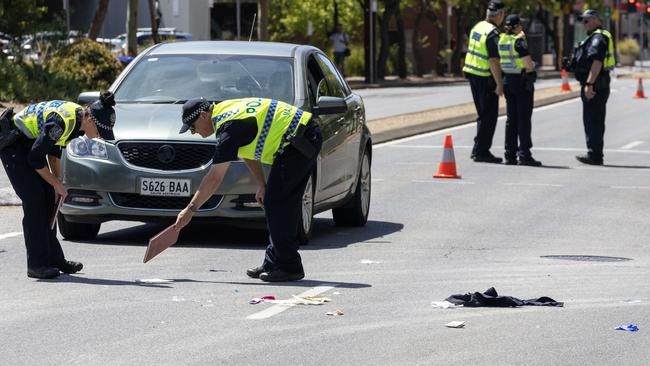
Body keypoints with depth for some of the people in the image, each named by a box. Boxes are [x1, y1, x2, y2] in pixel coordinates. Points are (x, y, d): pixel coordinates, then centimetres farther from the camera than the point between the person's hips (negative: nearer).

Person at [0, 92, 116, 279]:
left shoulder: (78, 119, -5)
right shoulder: (62, 121, -33)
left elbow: (54, 151, 10)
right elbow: (36, 159, -26)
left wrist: (57, 182, 6)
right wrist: (57, 184, -15)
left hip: (29, 143, 9)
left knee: (47, 199, 6)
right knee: (34, 200, -13)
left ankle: (54, 258, 13)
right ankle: (37, 265, -11)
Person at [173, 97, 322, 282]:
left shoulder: (230, 127, -17)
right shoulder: (226, 110, 13)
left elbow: (215, 178, -16)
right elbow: (248, 152, 24)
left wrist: (190, 209, -10)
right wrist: (262, 185, 19)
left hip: (299, 141, -10)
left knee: (275, 202, -7)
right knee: (286, 203, 12)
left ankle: (289, 267, -4)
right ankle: (272, 263, 17)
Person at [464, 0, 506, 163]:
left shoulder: (477, 27, 8)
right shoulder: (493, 33, -19)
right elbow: (493, 61, -23)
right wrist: (499, 84, -20)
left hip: (472, 74, 9)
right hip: (485, 78, -9)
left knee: (483, 114, 18)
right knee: (489, 115, -2)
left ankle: (478, 148, 20)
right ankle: (481, 151, -2)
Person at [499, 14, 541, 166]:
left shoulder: (501, 40, 6)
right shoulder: (519, 41, -15)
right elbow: (529, 64, -21)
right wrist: (532, 66, 2)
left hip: (507, 80, 7)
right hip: (522, 81, -7)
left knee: (511, 119, 11)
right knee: (524, 119, -3)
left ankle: (510, 154, 11)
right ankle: (524, 155, -5)